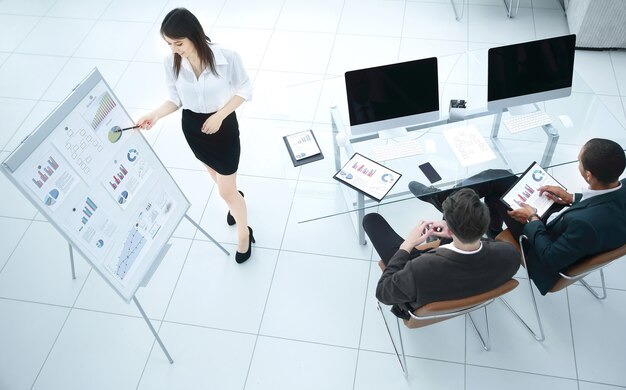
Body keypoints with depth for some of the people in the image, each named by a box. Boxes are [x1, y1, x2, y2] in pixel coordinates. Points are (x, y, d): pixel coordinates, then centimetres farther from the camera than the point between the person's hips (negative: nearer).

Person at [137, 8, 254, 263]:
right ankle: (235, 197, 62)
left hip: (223, 126, -4)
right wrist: (155, 115, -21)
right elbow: (176, 99, -3)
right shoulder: (171, 63, -16)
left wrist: (219, 116, -21)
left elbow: (244, 90, -12)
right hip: (192, 127, 4)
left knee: (226, 191, 4)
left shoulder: (226, 58, -26)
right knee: (217, 176, 27)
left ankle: (244, 234, 31)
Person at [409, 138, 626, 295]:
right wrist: (572, 198, -6)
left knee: (494, 188, 2)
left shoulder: (587, 224, -43)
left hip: (546, 238, -7)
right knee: (497, 178, 5)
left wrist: (532, 219, -18)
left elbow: (552, 259, -27)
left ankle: (442, 199, 28)